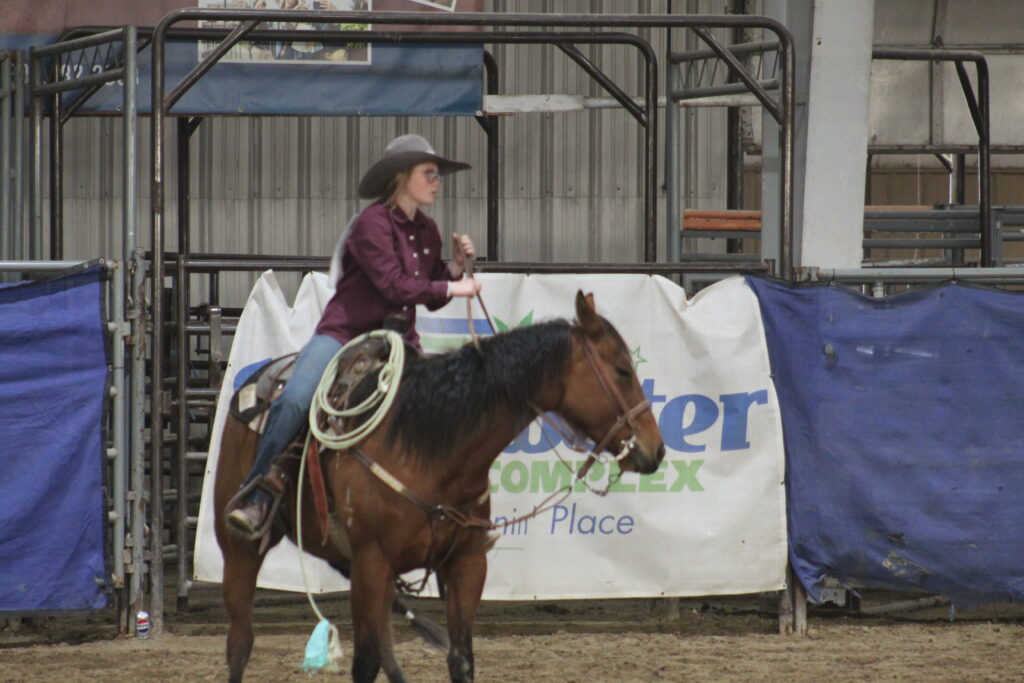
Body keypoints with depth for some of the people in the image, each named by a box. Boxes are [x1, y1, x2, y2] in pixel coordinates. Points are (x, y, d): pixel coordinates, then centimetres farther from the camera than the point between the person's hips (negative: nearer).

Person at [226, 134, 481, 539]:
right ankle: (256, 495, -21)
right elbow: (395, 286, -18)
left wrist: (457, 265, 3)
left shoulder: (428, 232, 13)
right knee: (293, 401, -27)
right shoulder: (372, 224, -11)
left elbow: (431, 299, 19)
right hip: (344, 333, -7)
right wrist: (452, 289, -11)